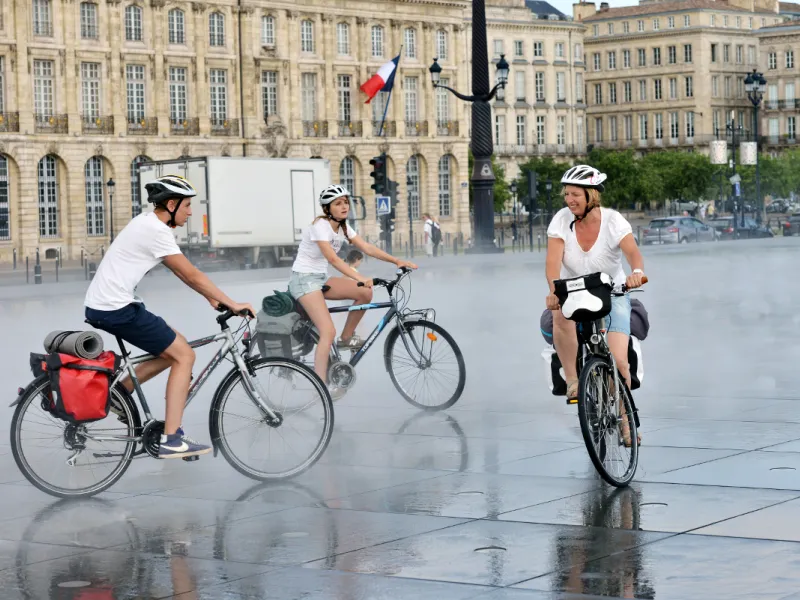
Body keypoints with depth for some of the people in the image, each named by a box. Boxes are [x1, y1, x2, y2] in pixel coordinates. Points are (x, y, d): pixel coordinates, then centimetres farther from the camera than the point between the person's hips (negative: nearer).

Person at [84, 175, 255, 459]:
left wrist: (212, 298, 17)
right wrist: (233, 304, -9)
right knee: (184, 355, -4)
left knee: (171, 351, 16)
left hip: (99, 307, 10)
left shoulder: (147, 223, 15)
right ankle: (172, 440, -6)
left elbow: (181, 272, 20)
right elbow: (192, 275, -15)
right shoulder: (157, 231, -15)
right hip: (117, 309, -10)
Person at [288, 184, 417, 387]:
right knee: (329, 331, -21)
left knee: (365, 293, -5)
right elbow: (332, 258, -31)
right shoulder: (320, 225, -20)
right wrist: (360, 278, -43)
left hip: (321, 278, 8)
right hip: (304, 279, -8)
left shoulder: (343, 227, 6)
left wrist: (397, 261, -11)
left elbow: (367, 248, 1)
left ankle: (346, 338, 12)